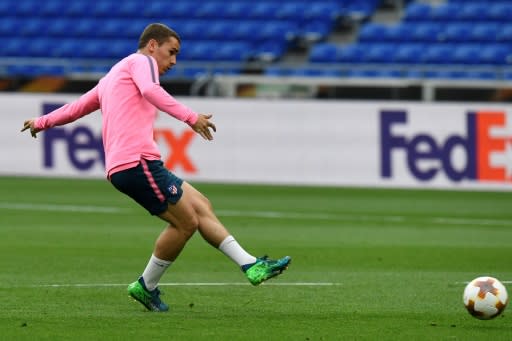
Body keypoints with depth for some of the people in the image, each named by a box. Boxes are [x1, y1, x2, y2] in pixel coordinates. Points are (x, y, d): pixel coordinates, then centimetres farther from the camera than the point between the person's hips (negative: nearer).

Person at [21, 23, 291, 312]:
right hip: (137, 161, -10)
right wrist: (189, 117, -29)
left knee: (202, 206, 8)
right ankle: (147, 287, 5)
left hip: (121, 166, 10)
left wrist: (42, 122, 52)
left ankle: (251, 266, 2)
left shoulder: (113, 76, 30)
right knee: (187, 222, -8)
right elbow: (151, 91, -20)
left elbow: (79, 106, 38)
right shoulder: (141, 61, 2)